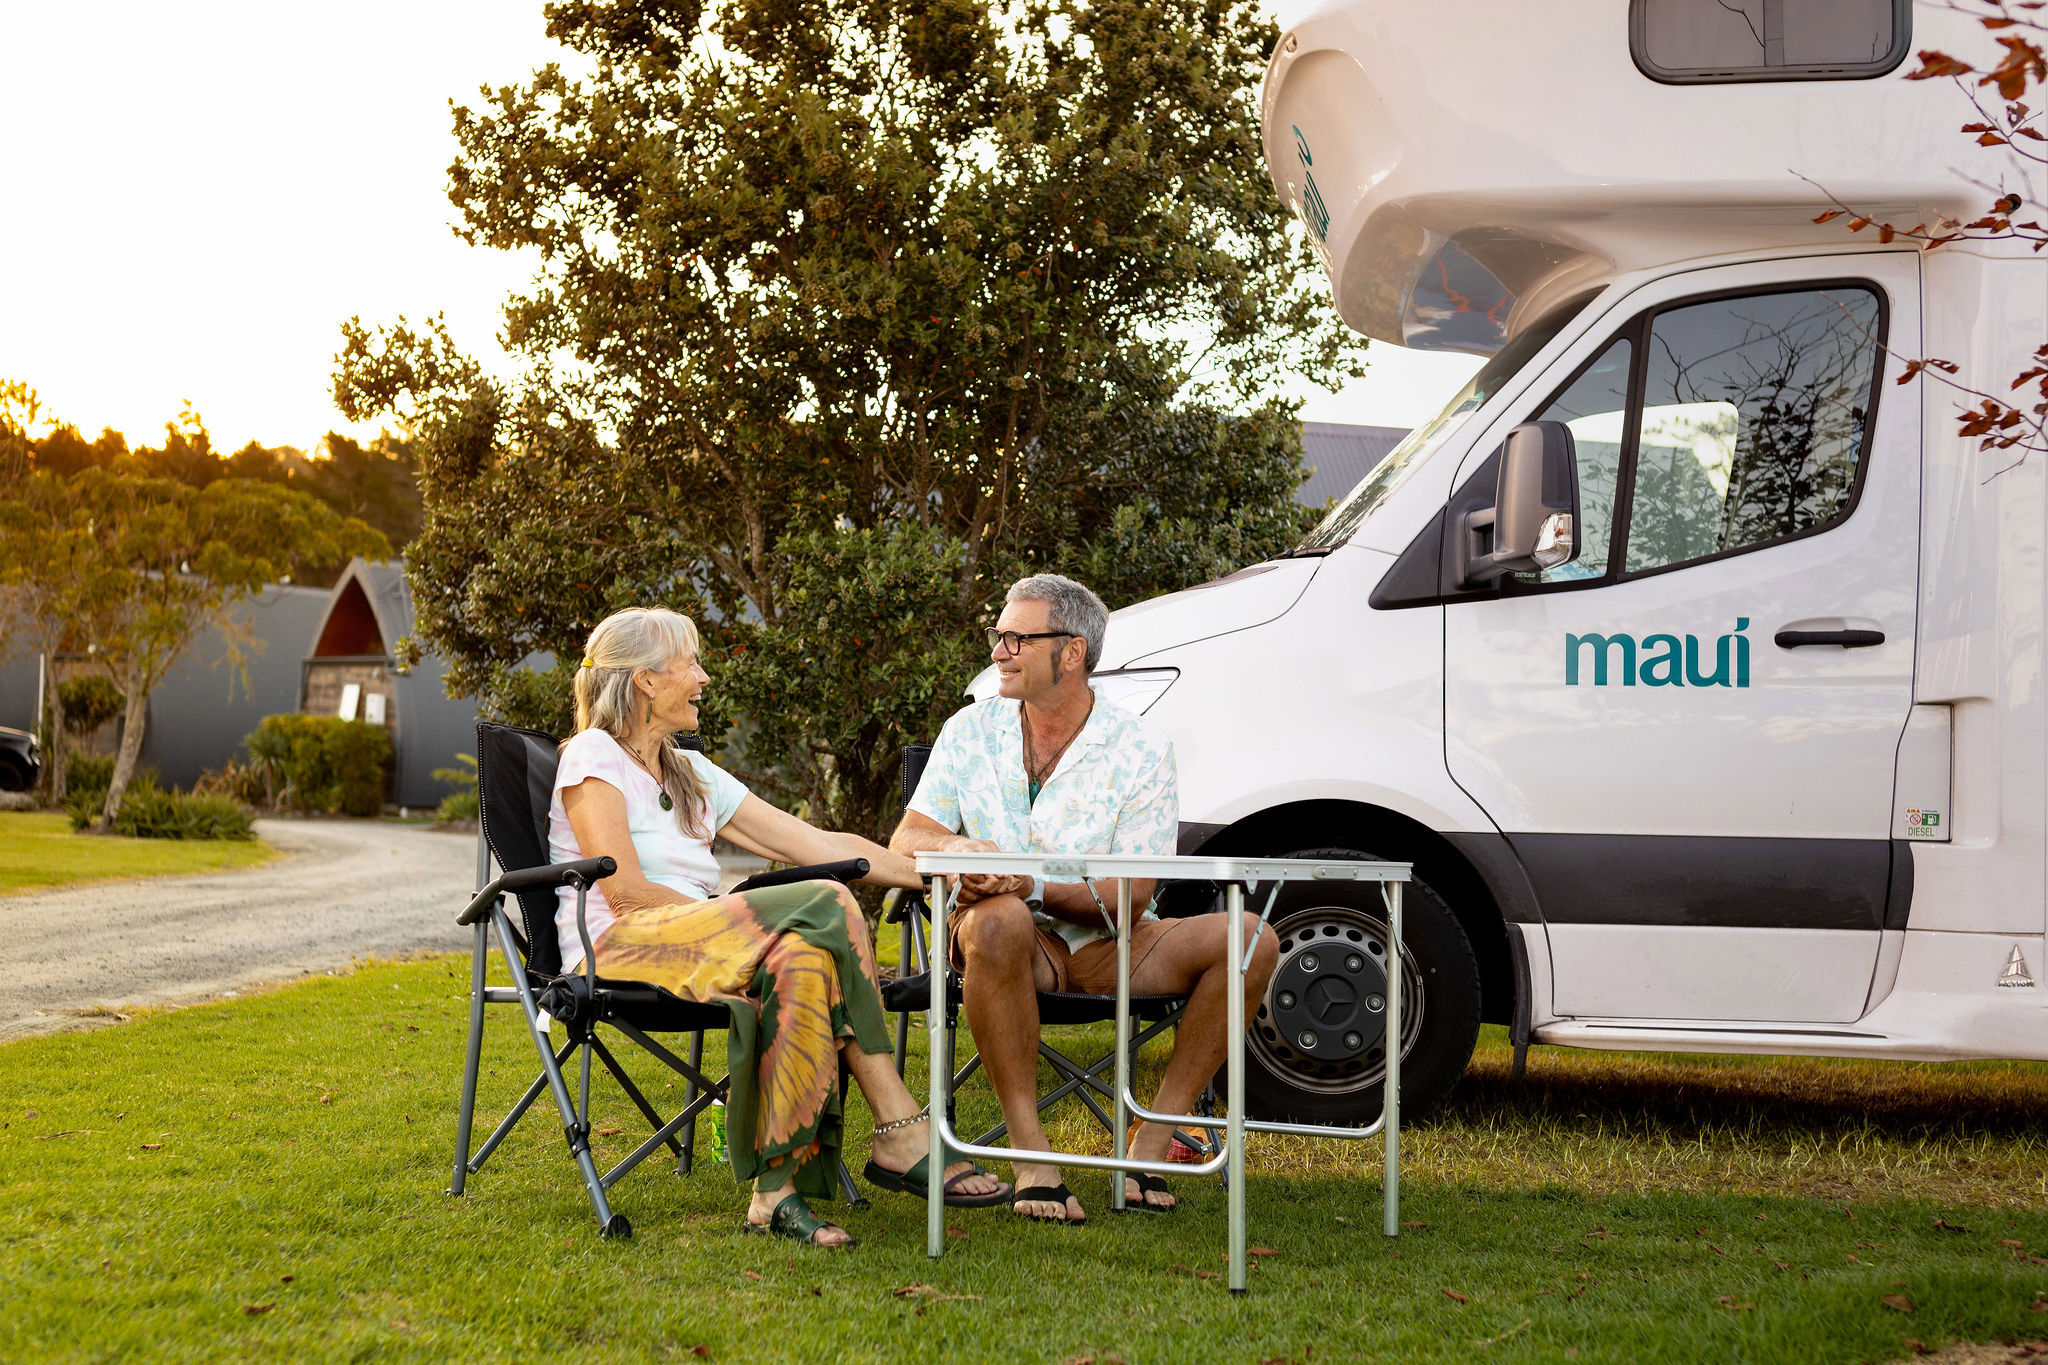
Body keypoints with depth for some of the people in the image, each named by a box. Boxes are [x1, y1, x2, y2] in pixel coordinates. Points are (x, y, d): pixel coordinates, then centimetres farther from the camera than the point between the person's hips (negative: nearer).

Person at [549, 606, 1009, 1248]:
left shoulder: (694, 775, 24)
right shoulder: (593, 758, 4)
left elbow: (825, 846, 20)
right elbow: (624, 888, -10)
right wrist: (727, 917, -11)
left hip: (697, 941, 7)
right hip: (616, 948, -7)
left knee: (803, 956, -29)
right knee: (828, 907, -28)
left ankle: (778, 1185, -38)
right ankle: (901, 1133, -30)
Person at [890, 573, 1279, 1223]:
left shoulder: (1140, 748, -3)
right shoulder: (971, 731, 5)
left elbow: (1133, 895, -10)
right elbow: (904, 841, 0)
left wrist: (1034, 883, -26)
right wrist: (960, 848, -24)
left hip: (1108, 948, 1)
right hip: (1014, 942, -1)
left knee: (1249, 940, -23)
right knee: (998, 921, -38)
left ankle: (1153, 1140, -19)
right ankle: (1031, 1152, -33)